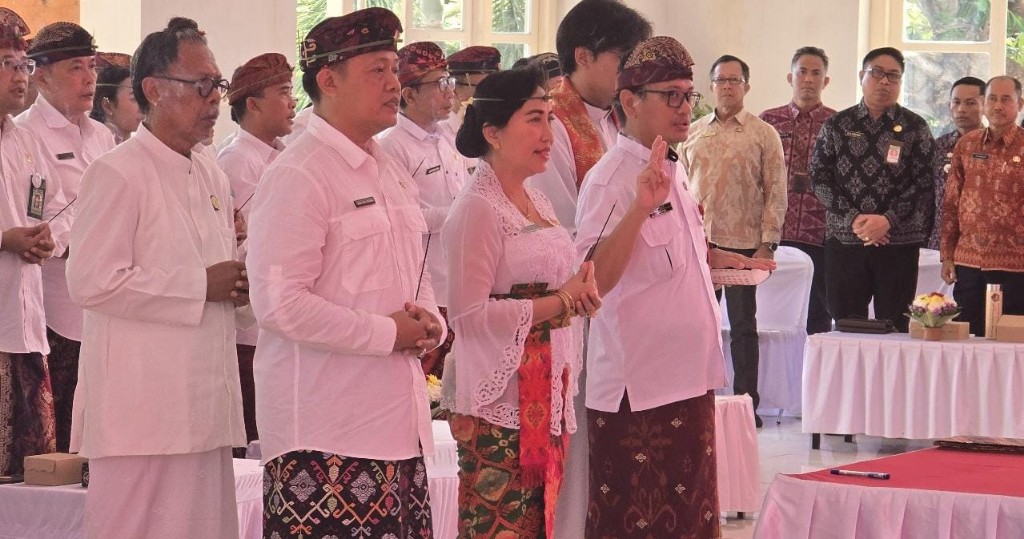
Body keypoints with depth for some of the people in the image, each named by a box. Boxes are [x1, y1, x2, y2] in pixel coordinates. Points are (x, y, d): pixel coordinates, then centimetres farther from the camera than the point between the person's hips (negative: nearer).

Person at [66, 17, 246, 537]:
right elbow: (92, 282, -17)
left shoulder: (212, 178, 17)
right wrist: (201, 286, -15)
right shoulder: (116, 174, -9)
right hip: (142, 410, -8)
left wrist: (238, 284, 4)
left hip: (206, 406, 8)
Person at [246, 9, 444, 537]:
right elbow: (280, 304, -19)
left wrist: (429, 322, 4)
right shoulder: (298, 176, -11)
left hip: (398, 423, 8)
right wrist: (388, 333, -14)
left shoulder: (392, 173, 16)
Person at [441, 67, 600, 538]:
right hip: (500, 403, -8)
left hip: (548, 394, 8)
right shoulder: (477, 209, -13)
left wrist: (578, 291, 1)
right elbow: (469, 315, -19)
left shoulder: (536, 202, 13)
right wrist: (561, 303, -14)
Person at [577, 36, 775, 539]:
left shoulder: (674, 171, 12)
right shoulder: (610, 178, -15)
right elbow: (593, 279, -27)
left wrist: (721, 258, 15)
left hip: (686, 380, 9)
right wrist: (641, 206, -34)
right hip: (638, 391, -9)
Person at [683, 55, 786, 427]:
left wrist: (767, 244, -9)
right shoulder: (692, 133, 11)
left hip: (743, 243, -3)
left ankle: (747, 402, 9)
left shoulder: (763, 135, 0)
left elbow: (776, 193, -2)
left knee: (743, 326, 3)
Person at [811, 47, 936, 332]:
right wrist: (853, 219, -9)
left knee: (894, 329, -1)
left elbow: (924, 184, -1)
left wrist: (888, 220, -13)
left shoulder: (915, 127, 6)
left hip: (898, 243, -1)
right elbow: (819, 177, 3)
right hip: (843, 241, 1)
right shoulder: (837, 125, 9)